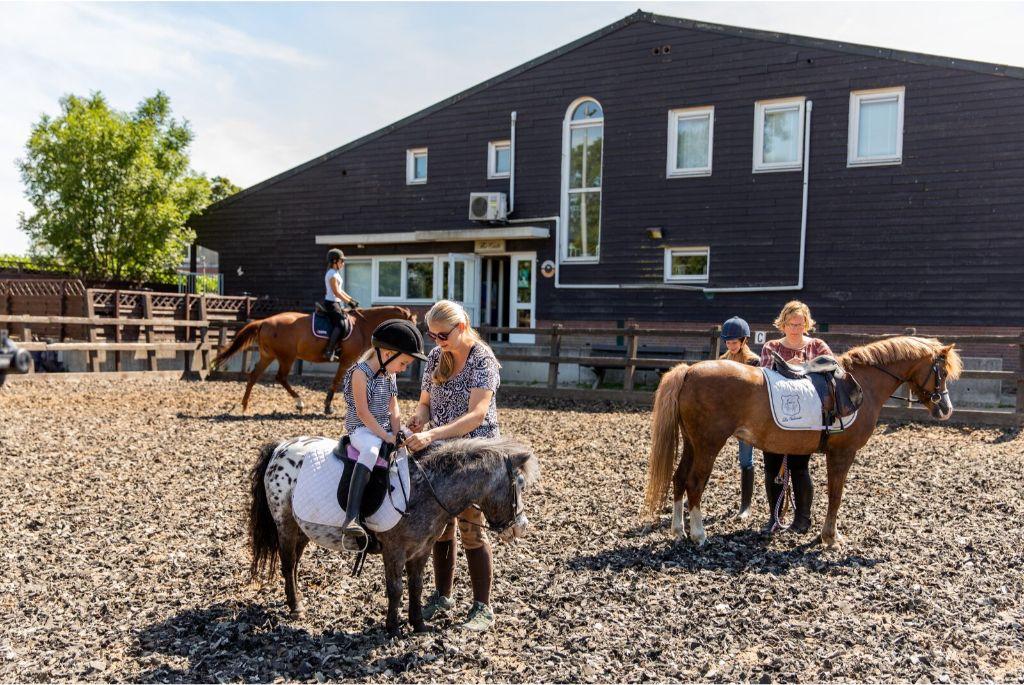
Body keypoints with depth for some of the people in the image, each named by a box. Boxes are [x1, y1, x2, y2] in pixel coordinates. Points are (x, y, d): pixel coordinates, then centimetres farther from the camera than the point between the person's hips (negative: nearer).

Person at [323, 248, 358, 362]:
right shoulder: (332, 274, -12)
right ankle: (329, 351, -29)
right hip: (331, 303, -11)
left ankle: (336, 348, 9)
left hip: (335, 303, 11)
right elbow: (336, 292, -18)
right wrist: (349, 302, -16)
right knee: (340, 324, -23)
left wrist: (351, 300, 15)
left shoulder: (336, 273, 18)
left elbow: (340, 290, 22)